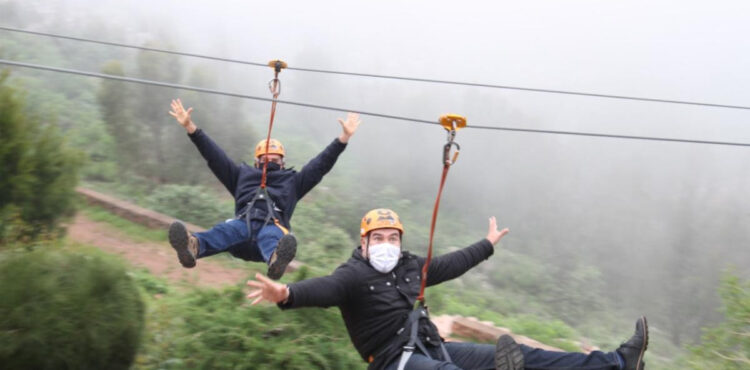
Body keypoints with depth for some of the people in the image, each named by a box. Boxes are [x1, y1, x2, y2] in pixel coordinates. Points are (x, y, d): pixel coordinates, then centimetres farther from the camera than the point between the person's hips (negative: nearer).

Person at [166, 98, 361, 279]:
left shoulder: (292, 181, 34)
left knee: (272, 237, -39)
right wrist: (190, 127, 22)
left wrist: (344, 137, 18)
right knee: (226, 230, -36)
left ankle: (275, 259, -76)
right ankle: (193, 246, -70)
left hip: (273, 227, 0)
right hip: (243, 224, 1)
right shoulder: (243, 175, 36)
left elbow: (321, 164, 27)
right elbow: (214, 156, 30)